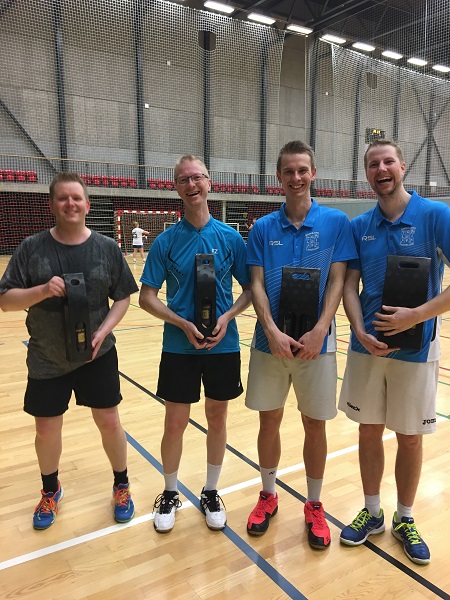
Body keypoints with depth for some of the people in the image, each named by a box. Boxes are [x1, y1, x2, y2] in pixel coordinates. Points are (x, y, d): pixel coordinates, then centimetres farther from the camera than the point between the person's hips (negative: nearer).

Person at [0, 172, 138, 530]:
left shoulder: (107, 248, -5)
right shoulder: (32, 248, -6)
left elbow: (123, 297, 0)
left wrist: (103, 332, -15)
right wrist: (42, 291, -25)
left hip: (97, 355, 0)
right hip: (46, 359, 1)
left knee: (109, 422, 7)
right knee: (46, 430, 12)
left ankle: (121, 486, 33)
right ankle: (51, 491, 40)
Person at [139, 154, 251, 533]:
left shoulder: (230, 237, -2)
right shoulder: (166, 241, -4)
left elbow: (251, 288, 2)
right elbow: (147, 297, -3)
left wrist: (227, 317, -15)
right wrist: (183, 324, -16)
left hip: (224, 345, 1)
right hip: (179, 348, -1)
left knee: (217, 421, 13)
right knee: (175, 424, 8)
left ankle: (211, 494, 35)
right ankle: (170, 494, 33)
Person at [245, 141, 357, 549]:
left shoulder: (336, 222, -1)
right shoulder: (263, 228, 3)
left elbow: (337, 281, -5)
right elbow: (256, 285, -1)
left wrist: (319, 331, -17)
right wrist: (272, 332, -15)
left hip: (317, 342, -1)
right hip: (270, 342, 2)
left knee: (315, 424, 10)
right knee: (269, 421, 12)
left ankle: (314, 505, 30)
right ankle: (268, 495, 34)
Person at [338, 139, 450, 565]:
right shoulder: (359, 226, 4)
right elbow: (350, 285, 3)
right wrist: (360, 332, -12)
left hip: (415, 348, -3)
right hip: (367, 346, 3)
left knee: (409, 436, 11)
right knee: (369, 431, 13)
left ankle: (405, 520, 32)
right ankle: (371, 512, 33)